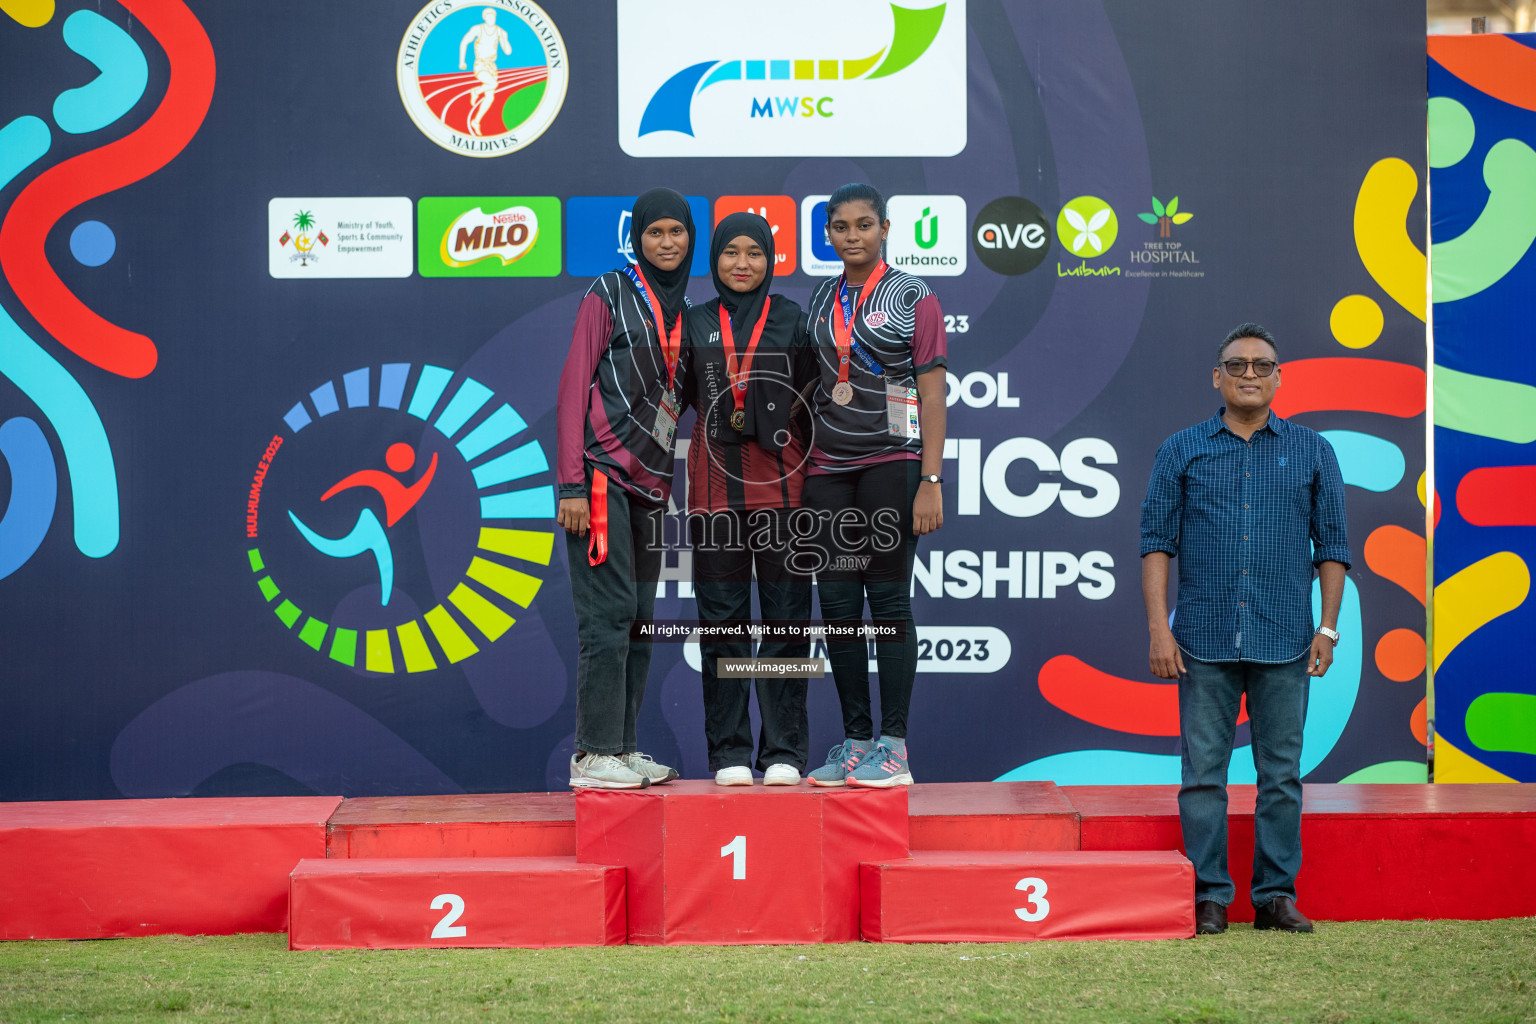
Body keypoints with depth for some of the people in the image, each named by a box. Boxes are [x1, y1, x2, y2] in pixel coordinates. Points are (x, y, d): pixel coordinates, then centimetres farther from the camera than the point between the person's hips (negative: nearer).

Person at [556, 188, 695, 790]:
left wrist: (670, 488, 13)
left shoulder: (684, 314, 17)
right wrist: (571, 486, -14)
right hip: (601, 478, -7)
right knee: (609, 614, -11)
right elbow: (573, 389, -7)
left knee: (639, 620, 8)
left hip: (648, 486, 7)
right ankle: (594, 756, -8)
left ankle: (623, 750, 14)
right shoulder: (609, 296, -2)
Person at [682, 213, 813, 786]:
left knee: (786, 616, -2)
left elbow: (811, 403, 7)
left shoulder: (792, 320, 8)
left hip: (782, 485, -1)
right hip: (715, 488, 1)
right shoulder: (695, 324, 11)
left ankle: (784, 753, 3)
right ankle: (729, 753, 6)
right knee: (722, 619, 1)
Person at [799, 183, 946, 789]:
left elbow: (933, 396, -4)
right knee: (837, 601, 3)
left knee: (888, 598, -5)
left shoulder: (913, 298, 1)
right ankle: (855, 739, 11)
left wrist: (930, 481, -12)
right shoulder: (819, 302, 14)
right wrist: (799, 475, 10)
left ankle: (894, 744, -1)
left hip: (892, 462, -5)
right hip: (827, 468, 5)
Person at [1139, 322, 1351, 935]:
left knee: (1281, 773, 4)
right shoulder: (1182, 452, 8)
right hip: (1204, 640, -1)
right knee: (1203, 772, 0)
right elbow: (1157, 541, 5)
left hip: (1284, 643, 1)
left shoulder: (1311, 452, 10)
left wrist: (1327, 626, 3)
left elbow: (1332, 545, 11)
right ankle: (1209, 896, 7)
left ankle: (1276, 895, 11)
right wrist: (1159, 628, -3)